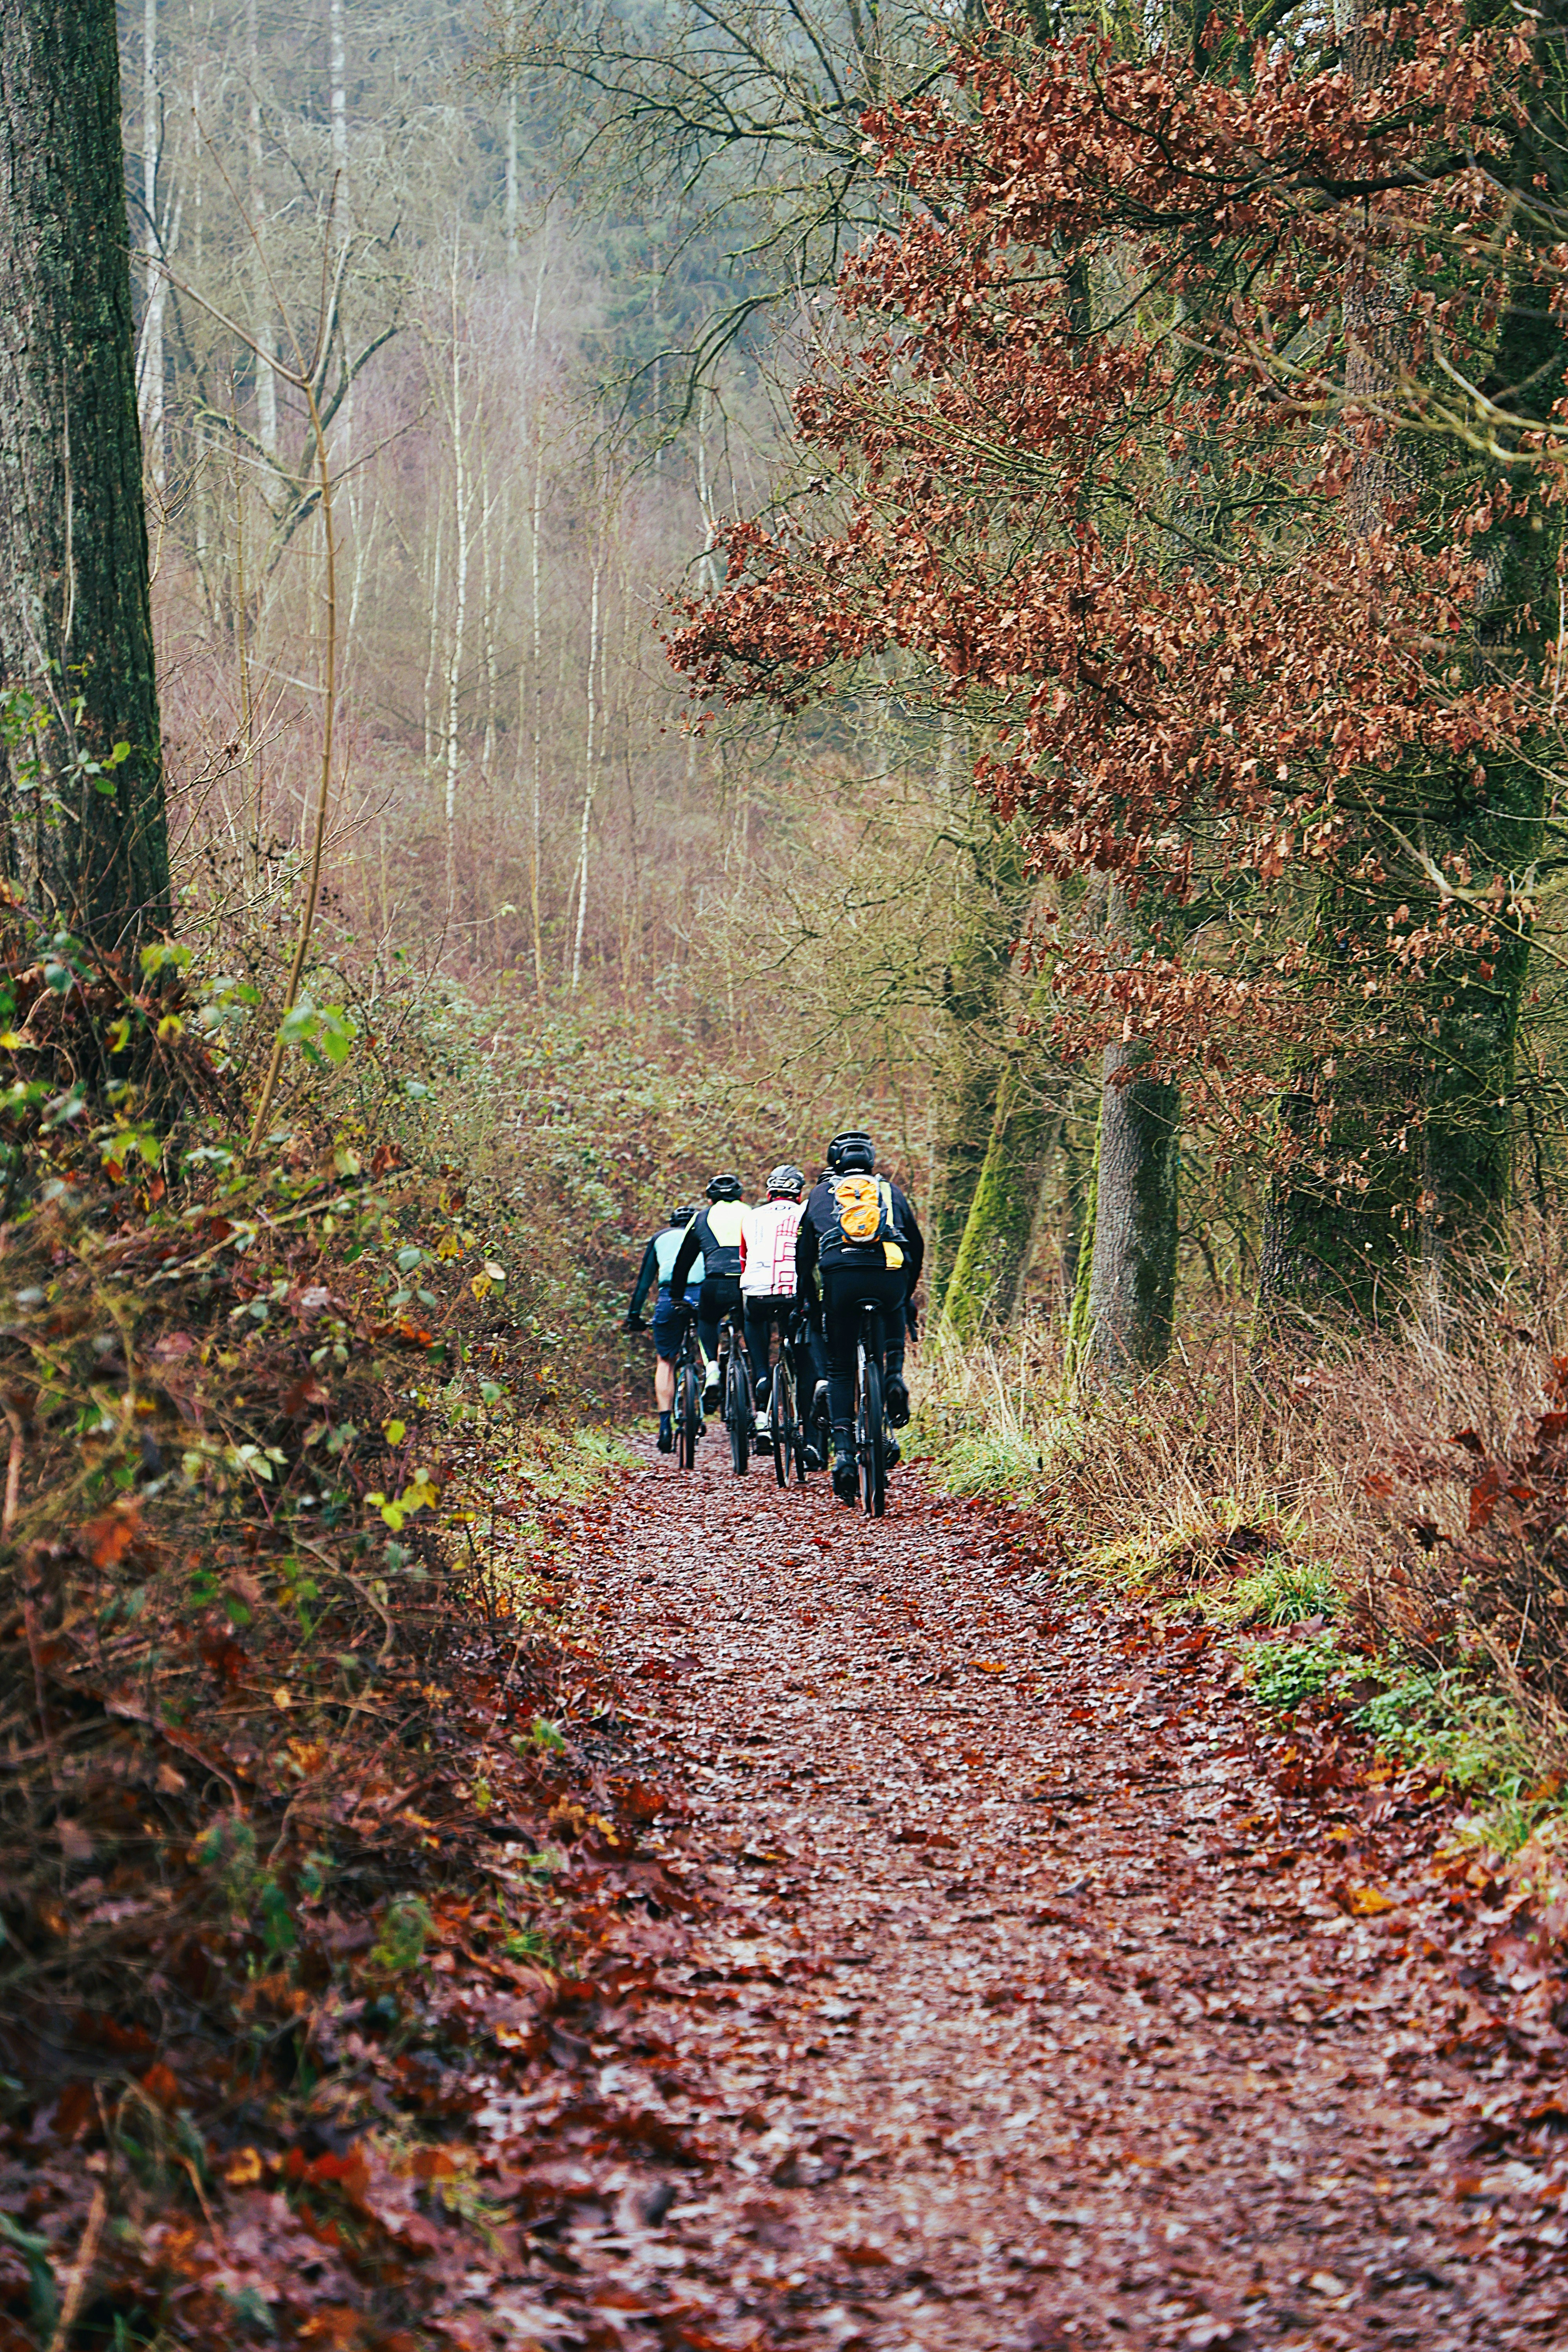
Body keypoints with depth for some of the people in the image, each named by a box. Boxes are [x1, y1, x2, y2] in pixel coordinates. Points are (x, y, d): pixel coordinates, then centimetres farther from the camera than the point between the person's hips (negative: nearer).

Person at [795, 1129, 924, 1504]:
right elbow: (917, 1246, 28)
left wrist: (803, 1299, 32)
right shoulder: (890, 1191, 24)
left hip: (840, 1279, -1)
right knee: (893, 1312, 37)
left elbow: (804, 1252, 22)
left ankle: (843, 1452, -3)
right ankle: (894, 1376, 12)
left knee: (840, 1370, 12)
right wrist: (907, 1294, 40)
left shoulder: (821, 1194, 23)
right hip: (889, 1278, 1)